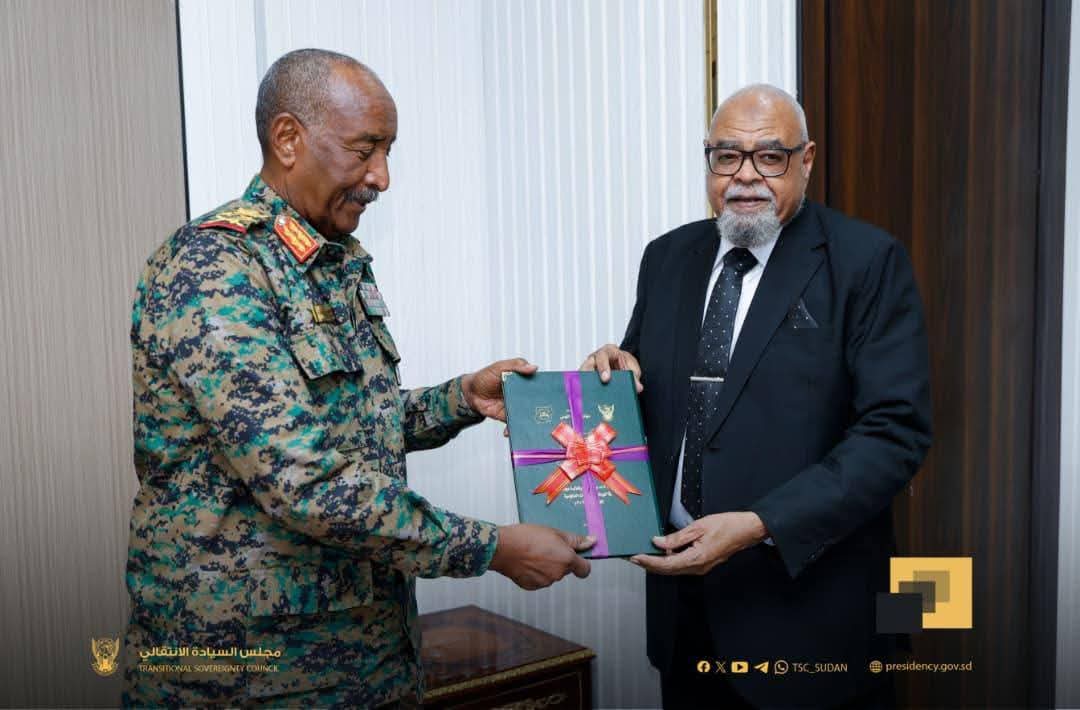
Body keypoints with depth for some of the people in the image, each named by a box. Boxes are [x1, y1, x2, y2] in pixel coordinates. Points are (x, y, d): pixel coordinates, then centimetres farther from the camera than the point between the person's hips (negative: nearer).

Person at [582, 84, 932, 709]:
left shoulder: (866, 261, -9)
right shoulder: (668, 258, 7)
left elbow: (895, 430, -16)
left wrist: (759, 526, -24)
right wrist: (616, 373, -8)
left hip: (808, 594, -4)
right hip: (683, 579, 4)